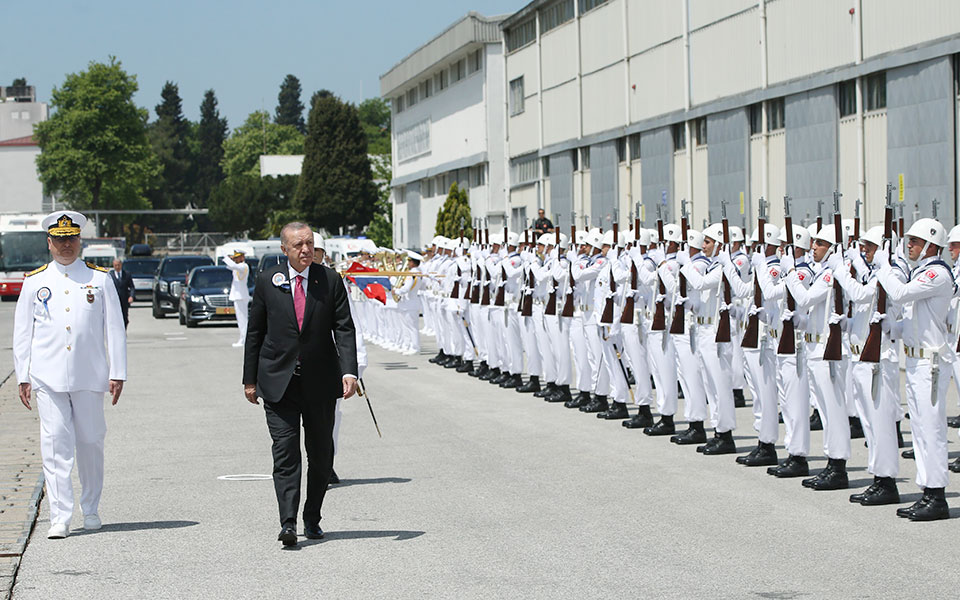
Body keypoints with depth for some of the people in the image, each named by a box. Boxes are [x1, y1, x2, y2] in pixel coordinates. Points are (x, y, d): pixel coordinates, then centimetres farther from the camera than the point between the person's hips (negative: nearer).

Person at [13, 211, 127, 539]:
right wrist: (23, 376, 5)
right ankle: (60, 518, -8)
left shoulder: (100, 279, 7)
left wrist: (117, 373, 0)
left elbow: (115, 329, 6)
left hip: (89, 376, 0)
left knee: (90, 442, 7)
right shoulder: (34, 282, 8)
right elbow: (22, 332, 11)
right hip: (48, 377, 0)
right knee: (55, 444, -7)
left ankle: (91, 510, 24)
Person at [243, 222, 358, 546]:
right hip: (278, 382, -1)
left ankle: (312, 519, 22)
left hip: (320, 383, 1)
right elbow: (255, 332, 7)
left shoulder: (330, 280, 1)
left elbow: (344, 328, -2)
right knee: (285, 453, -9)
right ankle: (288, 523, -15)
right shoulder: (268, 281, 1)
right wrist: (250, 379, 6)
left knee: (321, 454, 8)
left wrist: (349, 371, -15)